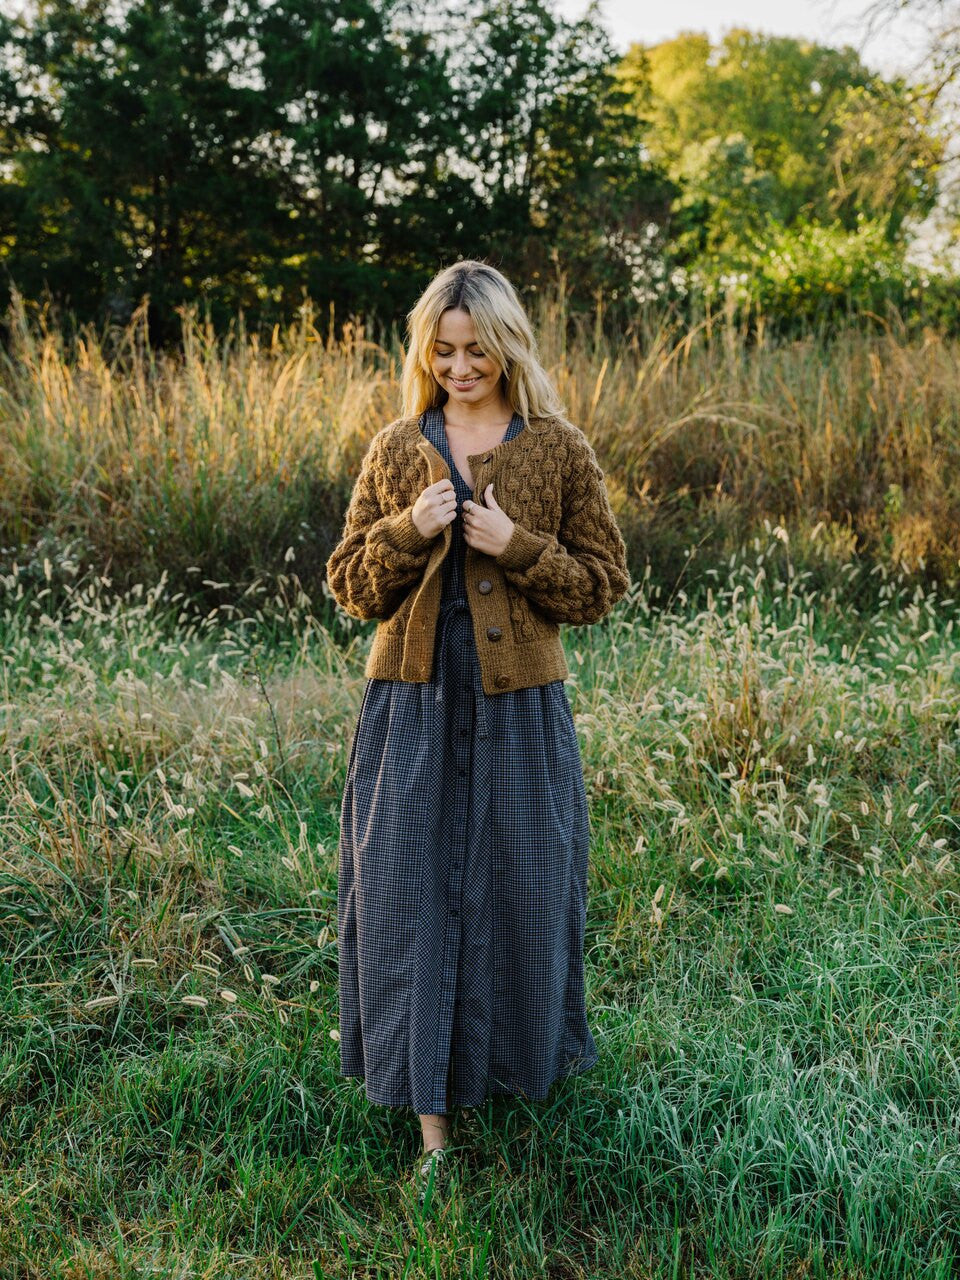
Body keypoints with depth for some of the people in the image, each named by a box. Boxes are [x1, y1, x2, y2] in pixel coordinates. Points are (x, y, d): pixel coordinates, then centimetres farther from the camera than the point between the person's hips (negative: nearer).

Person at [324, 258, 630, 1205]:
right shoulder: (395, 450, 6)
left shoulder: (559, 450, 2)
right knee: (409, 887, 0)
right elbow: (350, 585, 7)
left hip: (518, 708, -1)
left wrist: (517, 548, -14)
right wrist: (409, 530, -12)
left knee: (520, 885, 9)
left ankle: (522, 1060, 37)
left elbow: (602, 585, 2)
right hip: (413, 702, 1)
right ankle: (430, 1115, 12)